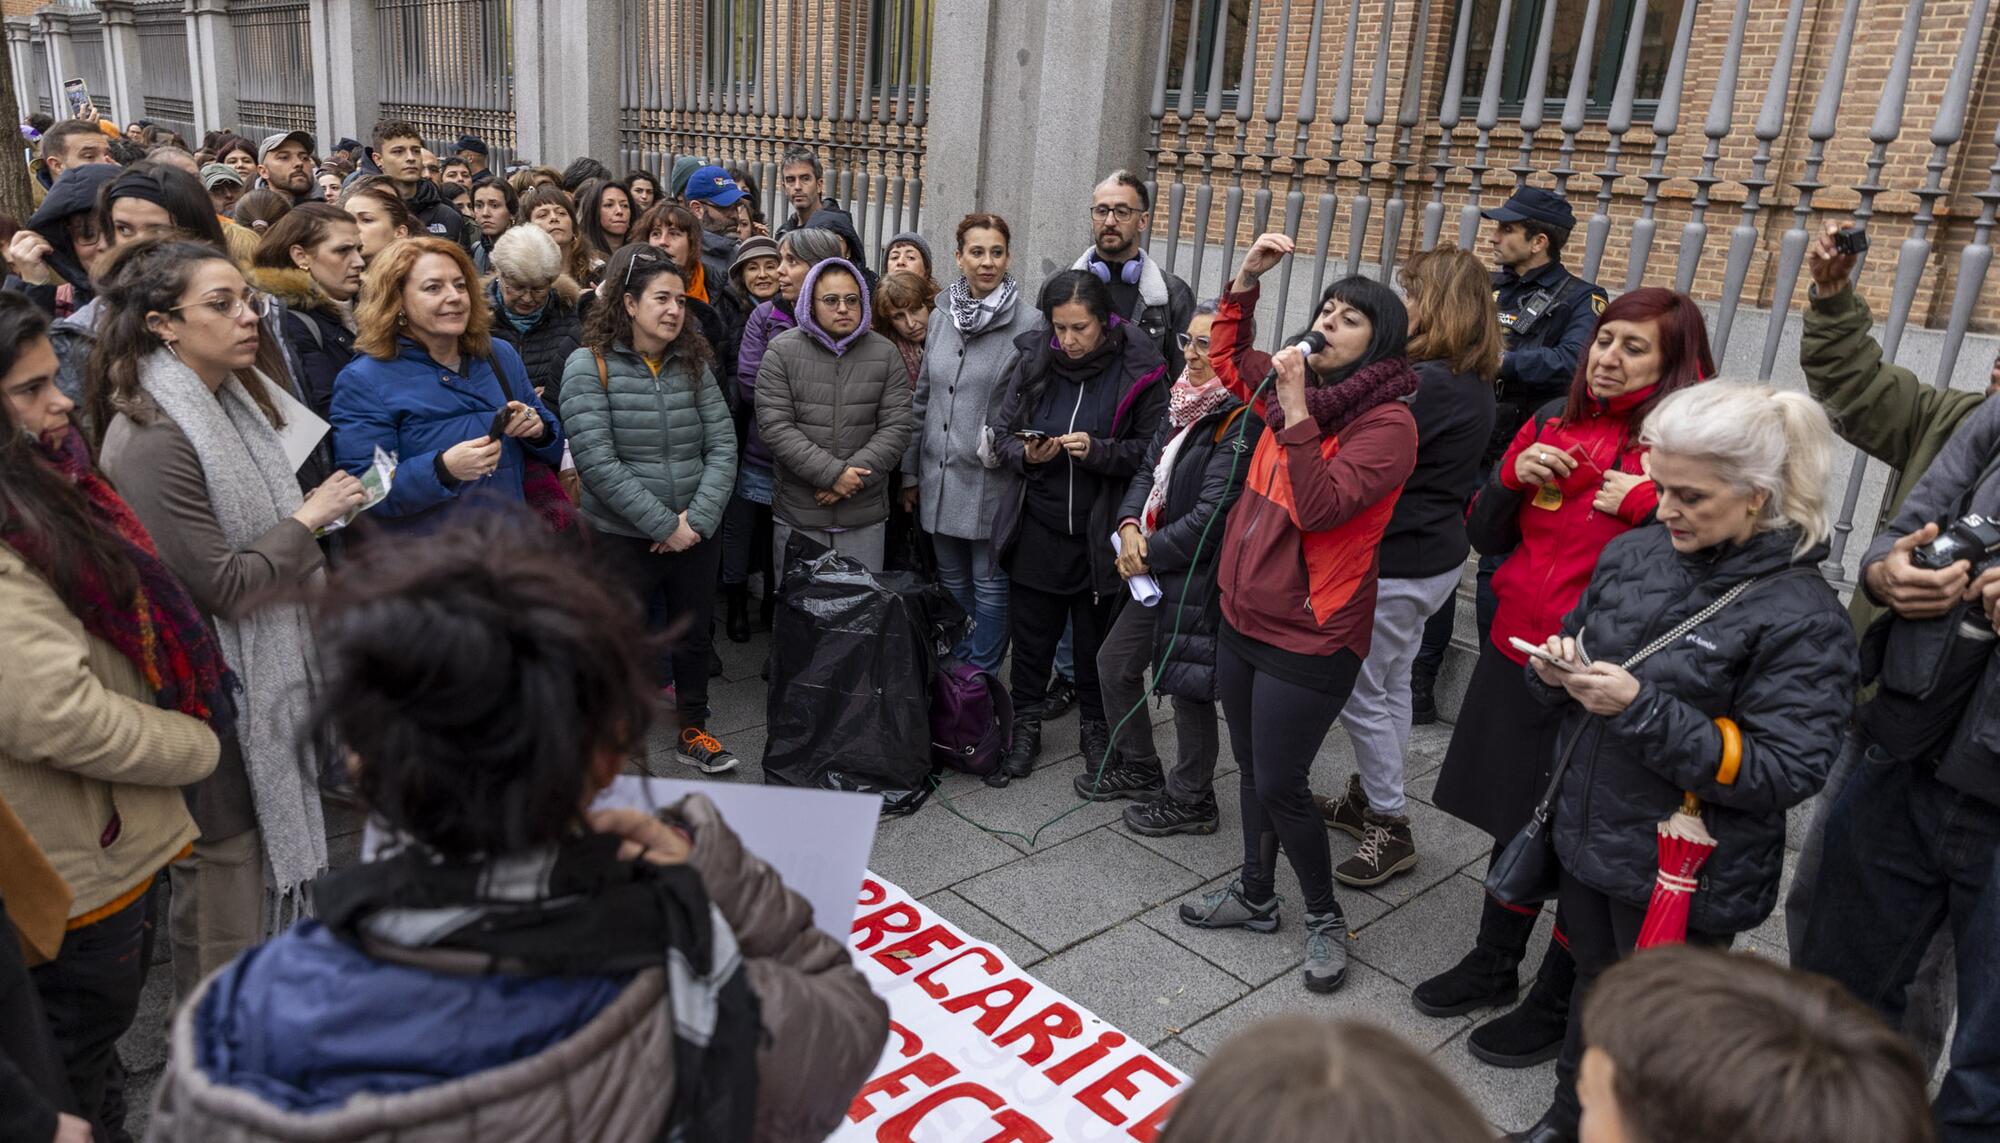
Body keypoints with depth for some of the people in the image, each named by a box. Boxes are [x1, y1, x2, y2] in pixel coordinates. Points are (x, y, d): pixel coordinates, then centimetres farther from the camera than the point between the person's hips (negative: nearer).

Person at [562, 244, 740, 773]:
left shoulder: (693, 363, 4)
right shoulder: (590, 365, -9)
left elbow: (723, 445, 1)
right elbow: (596, 462, -17)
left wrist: (698, 517, -13)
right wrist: (665, 525, -18)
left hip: (696, 534, 4)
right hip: (622, 537, -4)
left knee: (693, 636, 17)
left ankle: (693, 730, 37)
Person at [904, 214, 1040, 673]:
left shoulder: (1029, 324, -10)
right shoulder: (941, 316, 7)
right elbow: (922, 400, 12)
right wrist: (910, 471, 13)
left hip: (991, 479, -5)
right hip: (939, 475, 5)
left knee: (989, 580, 6)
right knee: (951, 578, 17)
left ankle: (981, 676, 21)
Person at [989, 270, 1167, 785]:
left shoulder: (1138, 373, -10)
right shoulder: (1034, 363, -1)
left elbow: (1151, 451, -9)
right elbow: (1002, 433, 5)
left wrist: (1097, 451, -23)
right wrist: (1025, 454, -16)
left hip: (1100, 535, -2)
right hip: (1037, 530, 2)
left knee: (1097, 641, 14)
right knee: (1030, 636, 12)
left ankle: (1096, 729, 34)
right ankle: (1025, 728, 30)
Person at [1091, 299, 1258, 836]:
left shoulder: (1243, 420, -20)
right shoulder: (1185, 404, 7)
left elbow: (1212, 514, -23)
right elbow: (1148, 470, 12)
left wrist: (1152, 553, -13)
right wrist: (1130, 526, -6)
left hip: (1201, 575, -9)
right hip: (1159, 569, 9)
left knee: (1188, 685, 6)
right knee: (1114, 663, 18)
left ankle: (1190, 799, 27)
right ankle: (1140, 770, 39)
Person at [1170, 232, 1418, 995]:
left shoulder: (1387, 423, -16)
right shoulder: (1297, 388, 6)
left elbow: (1322, 507, -27)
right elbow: (1228, 358, 23)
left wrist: (1296, 411, -29)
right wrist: (1246, 280, 11)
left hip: (1309, 638, -7)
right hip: (1243, 618, 8)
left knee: (1281, 785, 0)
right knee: (1252, 770, 19)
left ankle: (1325, 918, 23)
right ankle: (1256, 897, 38)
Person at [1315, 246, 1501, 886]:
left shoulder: (1427, 384, -25)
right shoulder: (1474, 383, 7)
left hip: (1397, 563, -10)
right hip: (1435, 554, 10)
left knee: (1361, 694, 2)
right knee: (1391, 684, 20)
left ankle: (1389, 828, 14)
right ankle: (1369, 800, 35)